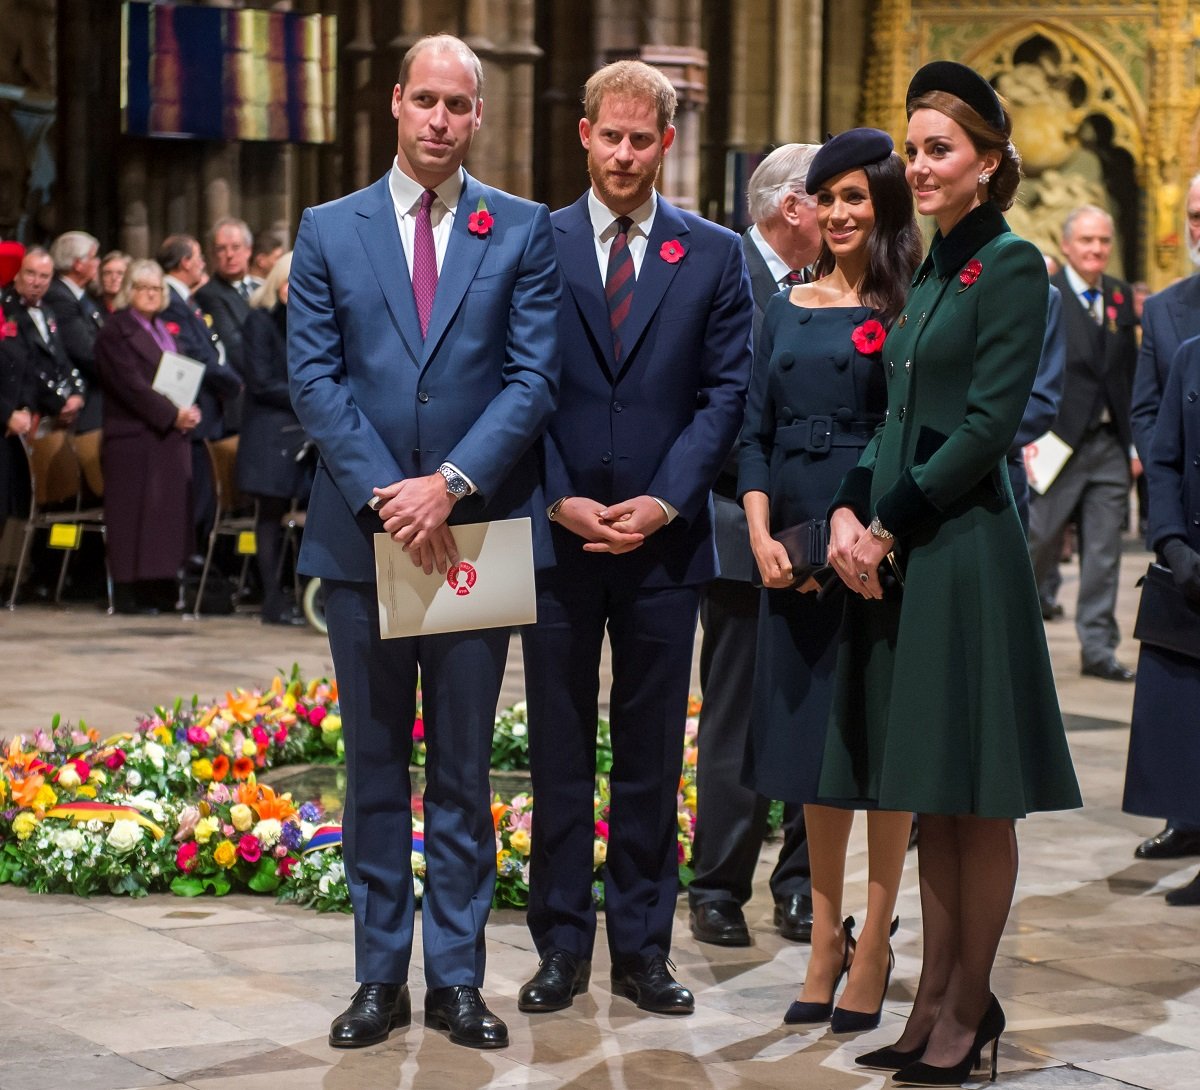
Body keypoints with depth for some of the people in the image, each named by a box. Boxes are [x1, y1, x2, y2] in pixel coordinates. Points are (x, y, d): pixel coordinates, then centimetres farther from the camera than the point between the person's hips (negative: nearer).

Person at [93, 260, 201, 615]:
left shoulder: (164, 330, 19)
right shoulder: (115, 332, -6)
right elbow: (131, 385, -15)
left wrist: (189, 410, -1)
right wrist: (172, 415, -18)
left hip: (172, 435, 8)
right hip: (134, 436, -8)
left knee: (170, 512, 5)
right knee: (136, 513, -7)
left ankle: (160, 590, 8)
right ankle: (130, 594, -4)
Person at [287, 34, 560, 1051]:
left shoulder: (523, 231, 3)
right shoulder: (329, 231, 6)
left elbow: (534, 377, -3)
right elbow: (314, 377, 0)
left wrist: (452, 485, -15)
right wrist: (383, 492, -12)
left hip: (474, 530, -1)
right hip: (362, 533, 1)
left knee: (464, 767, 5)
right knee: (375, 764, 8)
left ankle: (457, 977, 12)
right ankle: (381, 975, 15)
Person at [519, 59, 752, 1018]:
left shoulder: (715, 256, 5)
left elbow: (726, 393, 1)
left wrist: (663, 503, -10)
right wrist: (558, 502, -10)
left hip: (663, 541, 0)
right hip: (557, 536, 0)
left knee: (653, 755, 7)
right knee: (559, 752, 5)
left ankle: (643, 947, 15)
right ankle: (562, 946, 13)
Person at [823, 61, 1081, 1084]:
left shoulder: (1010, 265, -9)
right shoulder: (930, 271, 16)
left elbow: (988, 425, -15)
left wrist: (889, 525, -13)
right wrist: (849, 512, 0)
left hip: (967, 554, -8)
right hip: (899, 555, 8)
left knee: (975, 800, 0)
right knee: (931, 799, 11)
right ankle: (936, 998, 17)